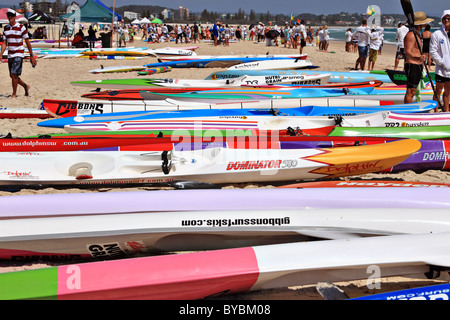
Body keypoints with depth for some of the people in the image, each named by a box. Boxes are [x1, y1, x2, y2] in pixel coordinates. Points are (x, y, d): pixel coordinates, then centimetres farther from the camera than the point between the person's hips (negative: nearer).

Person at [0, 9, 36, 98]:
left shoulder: (21, 27, -6)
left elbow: (28, 42, -3)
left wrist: (31, 56, -3)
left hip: (19, 54, -6)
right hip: (10, 55, 6)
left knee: (14, 74, -16)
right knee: (13, 76, 9)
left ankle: (14, 94, -6)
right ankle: (26, 86, 32)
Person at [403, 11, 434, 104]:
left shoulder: (417, 34, 20)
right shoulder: (411, 35, -13)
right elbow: (407, 52, -21)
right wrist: (418, 57, -36)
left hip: (418, 67, 10)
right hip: (412, 66, -10)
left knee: (412, 92, 11)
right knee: (410, 92, -10)